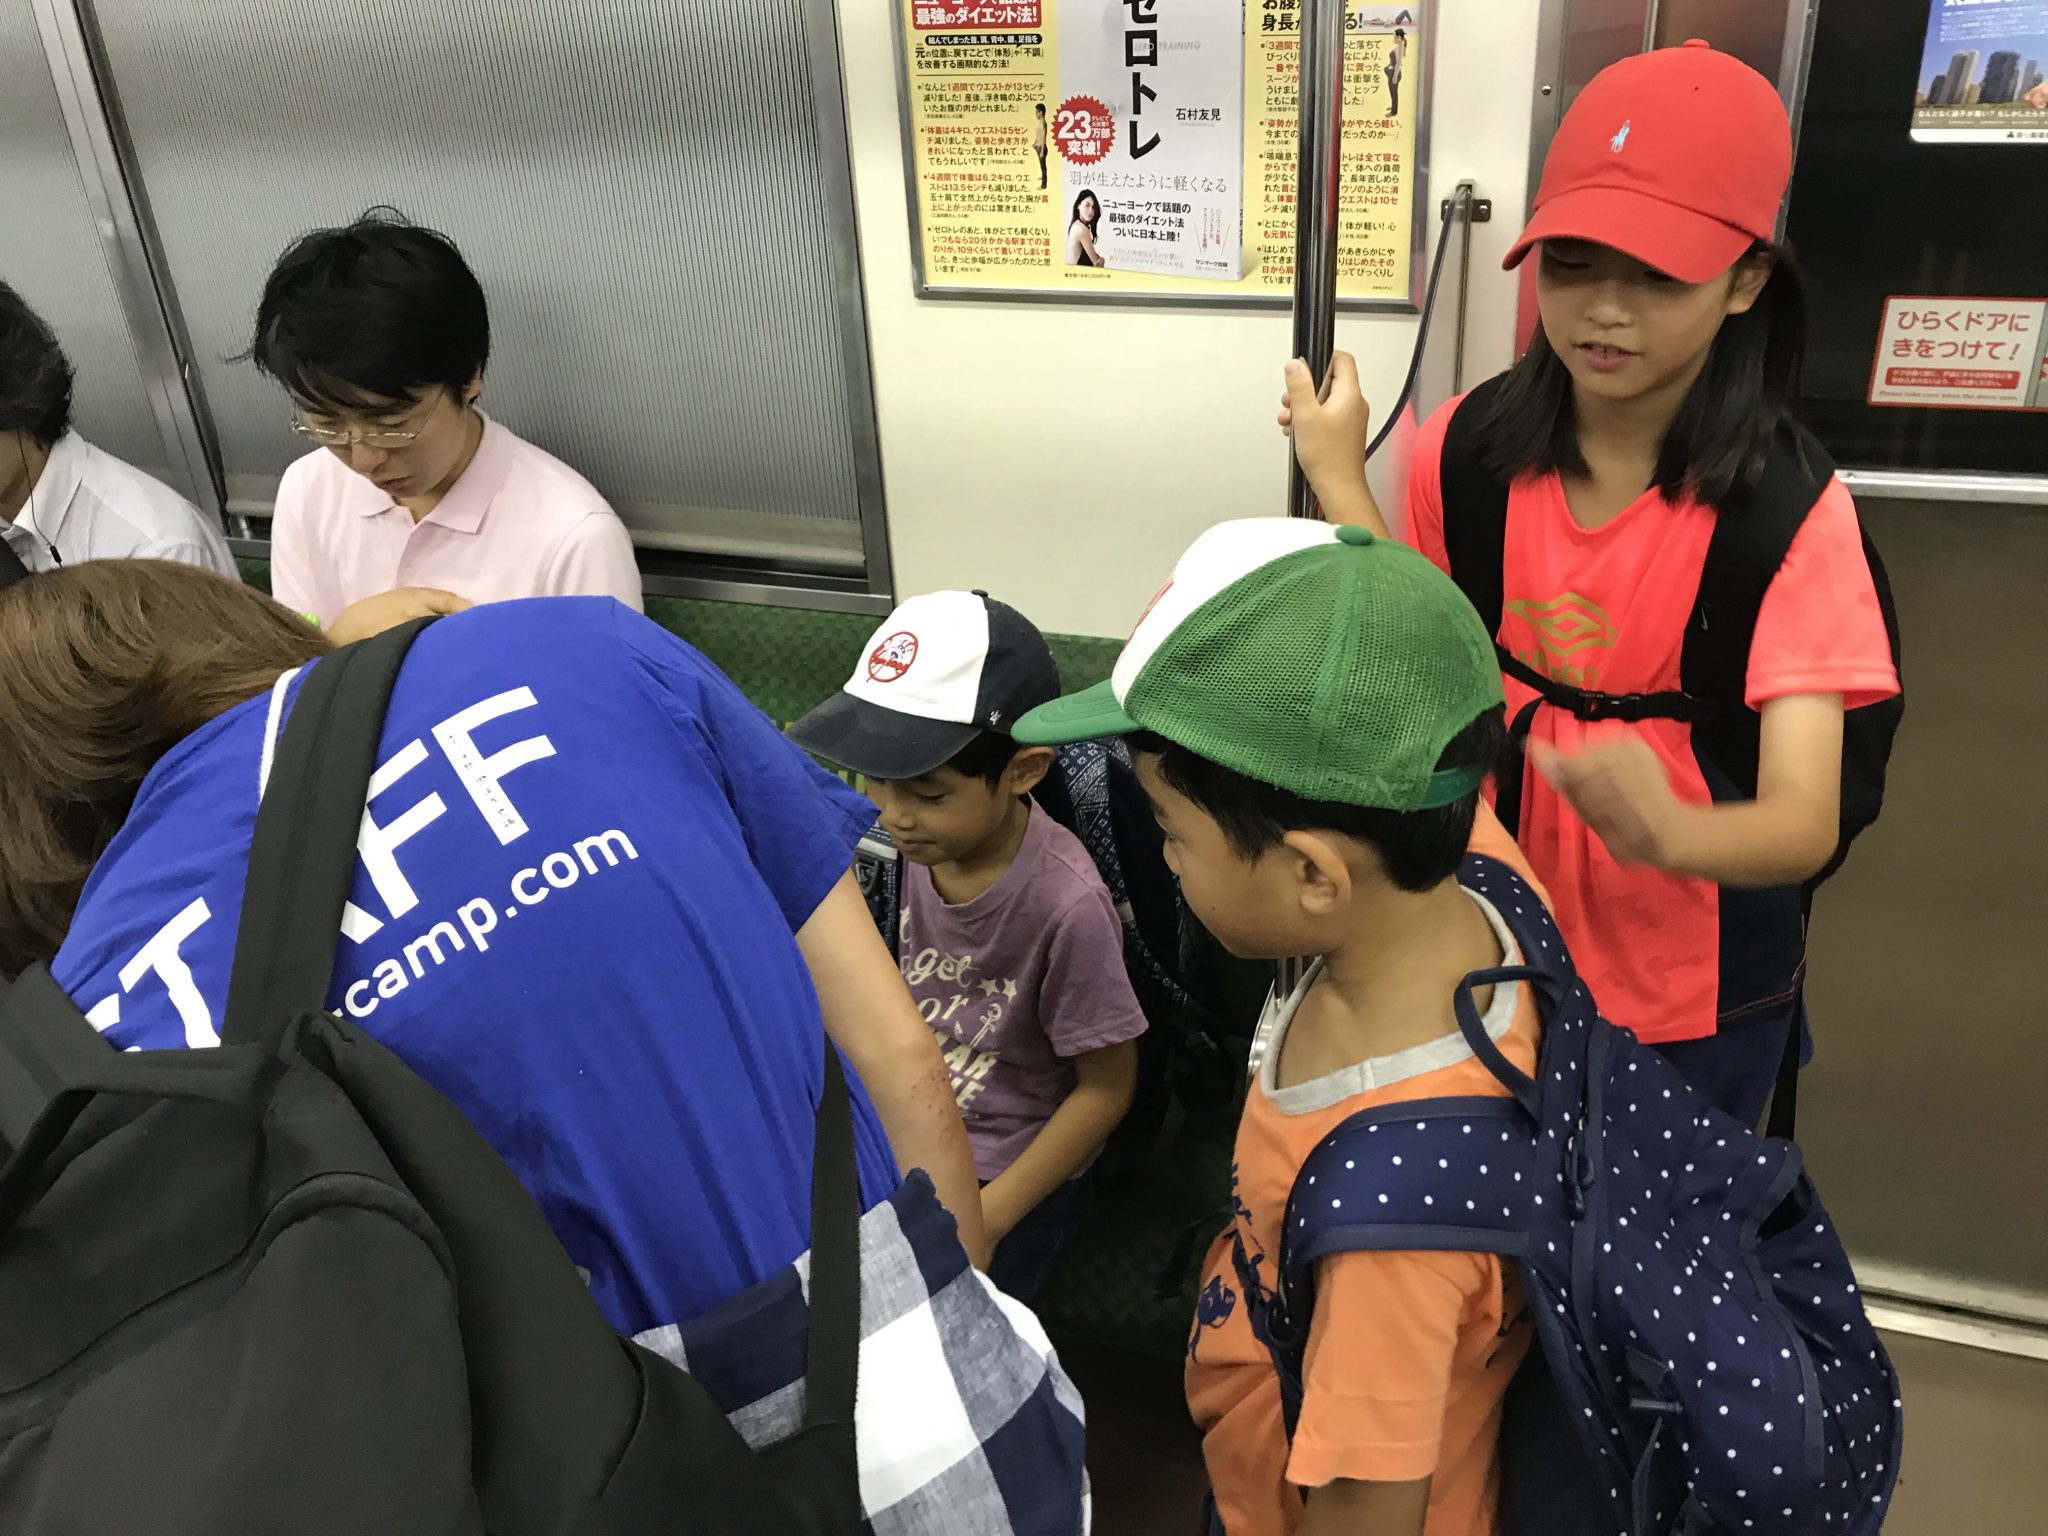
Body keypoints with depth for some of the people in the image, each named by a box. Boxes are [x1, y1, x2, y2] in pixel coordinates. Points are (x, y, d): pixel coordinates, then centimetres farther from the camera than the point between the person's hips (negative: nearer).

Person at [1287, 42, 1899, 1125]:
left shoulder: (1789, 512, -20)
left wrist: (1668, 833, -48)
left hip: (1691, 996, -2)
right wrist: (1338, 480, -7)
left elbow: (1806, 822, -26)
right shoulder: (1467, 452, -11)